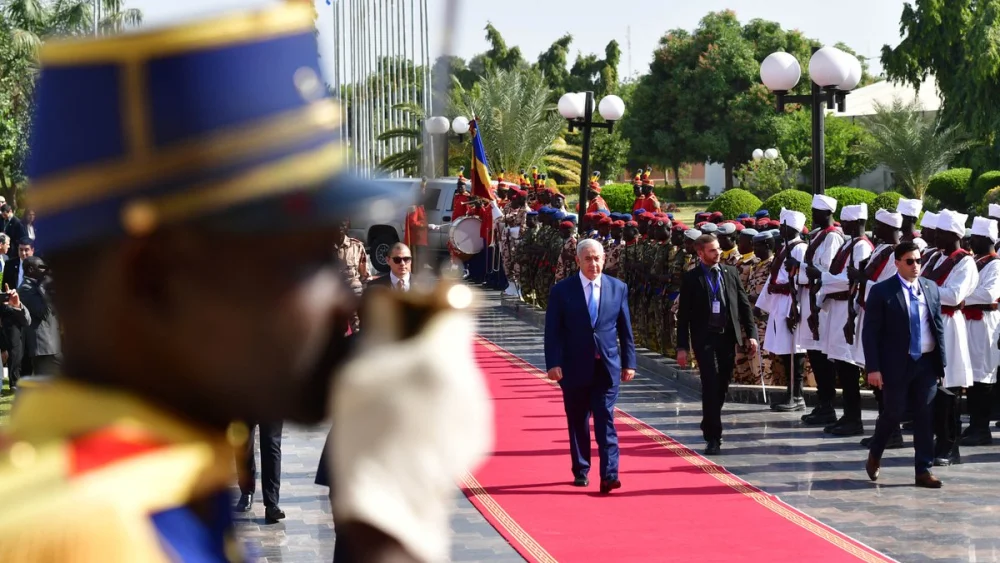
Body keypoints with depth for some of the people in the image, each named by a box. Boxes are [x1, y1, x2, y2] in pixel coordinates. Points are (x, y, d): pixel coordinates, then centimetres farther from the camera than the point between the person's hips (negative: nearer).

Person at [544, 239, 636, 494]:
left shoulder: (618, 288, 5)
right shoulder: (562, 290, -1)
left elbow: (625, 329, 8)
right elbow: (553, 331, -3)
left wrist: (629, 362, 5)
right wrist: (553, 363, -12)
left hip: (607, 367, 0)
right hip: (575, 367, 0)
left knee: (606, 420, -7)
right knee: (578, 422, 9)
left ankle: (609, 475, -12)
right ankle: (581, 471, 21)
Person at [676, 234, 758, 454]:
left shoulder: (730, 273, 7)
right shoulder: (691, 278, -3)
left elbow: (744, 304, 9)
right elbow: (683, 314, -2)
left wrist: (751, 334, 1)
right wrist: (682, 347, -6)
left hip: (728, 336, 4)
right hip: (704, 338, -4)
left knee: (722, 386, 11)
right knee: (711, 385, -11)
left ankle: (709, 425, 33)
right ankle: (713, 436, -9)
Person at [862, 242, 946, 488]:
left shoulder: (931, 289, 7)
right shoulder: (882, 292, -7)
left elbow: (939, 327, 12)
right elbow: (870, 332, -8)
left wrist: (942, 362, 7)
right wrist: (873, 368, -13)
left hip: (927, 362, 4)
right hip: (896, 364, -4)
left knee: (924, 417, 4)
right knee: (893, 414, 3)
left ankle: (923, 470, 9)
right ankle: (874, 455, 29)